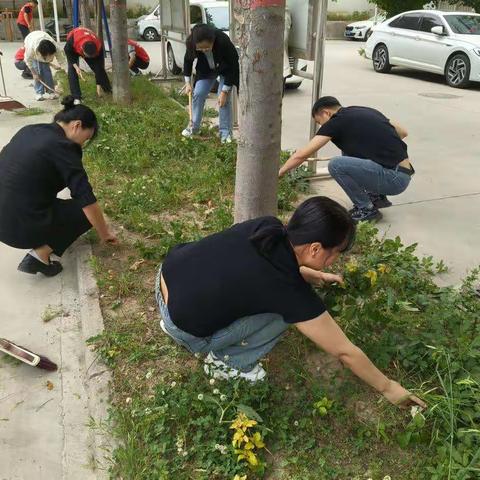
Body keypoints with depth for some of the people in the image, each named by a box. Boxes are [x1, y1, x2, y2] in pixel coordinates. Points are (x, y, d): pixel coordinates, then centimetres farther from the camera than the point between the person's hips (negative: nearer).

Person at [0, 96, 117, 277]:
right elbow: (86, 199, -14)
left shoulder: (29, 130, 10)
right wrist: (104, 233, 0)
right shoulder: (62, 147, -13)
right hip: (21, 226, -8)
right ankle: (40, 254, -3)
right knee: (86, 212, 8)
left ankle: (39, 243, 20)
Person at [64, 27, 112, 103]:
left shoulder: (99, 47, -38)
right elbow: (67, 51, -22)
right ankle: (76, 98, -18)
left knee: (99, 67, -5)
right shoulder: (73, 39, -45)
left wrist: (99, 85, -24)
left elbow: (99, 67, -27)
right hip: (73, 49, -1)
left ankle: (109, 91, 14)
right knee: (72, 69, -19)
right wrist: (76, 66, -32)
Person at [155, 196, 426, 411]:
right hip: (182, 328, -7)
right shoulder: (292, 292, -22)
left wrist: (316, 275, 29)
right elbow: (345, 352, -11)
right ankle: (225, 362, 10)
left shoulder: (268, 227, -6)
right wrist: (388, 388, 3)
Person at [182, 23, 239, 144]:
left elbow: (232, 66, -28)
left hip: (226, 70, -3)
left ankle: (225, 132, -3)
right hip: (206, 69, 3)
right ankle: (194, 126, 11)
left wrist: (225, 91, -28)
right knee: (198, 94, -5)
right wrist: (188, 82, -7)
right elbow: (188, 60, -7)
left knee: (225, 99, -13)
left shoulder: (223, 41, -40)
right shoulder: (191, 41, -29)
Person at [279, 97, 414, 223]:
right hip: (403, 173, 9)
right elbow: (403, 132, 22)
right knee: (348, 151, 20)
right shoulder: (367, 111, 16)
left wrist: (279, 173, 9)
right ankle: (377, 196, 23)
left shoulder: (337, 122, -4)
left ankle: (366, 209, 1)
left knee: (336, 165, -13)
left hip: (395, 179, -9)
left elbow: (302, 154, -3)